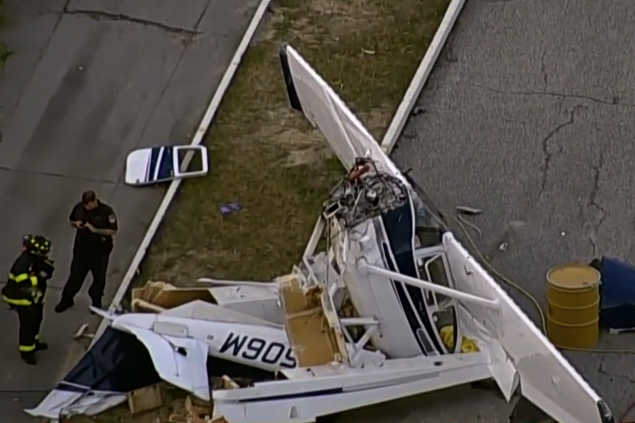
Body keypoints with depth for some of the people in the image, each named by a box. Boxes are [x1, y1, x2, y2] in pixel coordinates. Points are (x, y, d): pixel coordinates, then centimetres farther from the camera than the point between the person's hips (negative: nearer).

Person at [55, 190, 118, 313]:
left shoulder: (106, 211, -19)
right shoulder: (79, 207, -8)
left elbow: (113, 231, -16)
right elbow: (72, 221, 9)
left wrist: (95, 230, -26)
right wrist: (76, 224, -16)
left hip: (100, 251, -2)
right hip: (81, 248, 2)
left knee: (99, 278, 14)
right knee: (75, 275, 13)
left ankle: (96, 303, 35)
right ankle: (66, 300, 30)